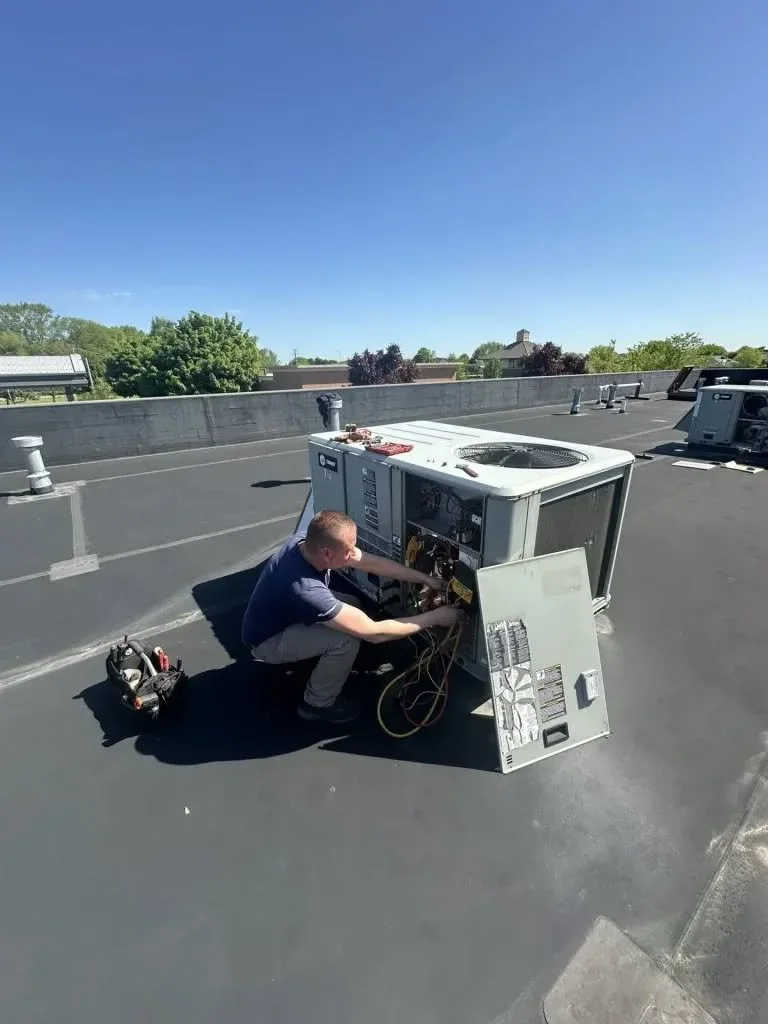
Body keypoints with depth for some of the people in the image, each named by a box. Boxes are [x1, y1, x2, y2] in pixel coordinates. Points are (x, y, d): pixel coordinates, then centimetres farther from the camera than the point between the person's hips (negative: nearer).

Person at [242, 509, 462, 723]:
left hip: (283, 615, 8)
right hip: (268, 641, -8)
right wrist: (435, 618, -26)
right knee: (347, 639, -25)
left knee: (351, 605, 5)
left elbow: (373, 562, -11)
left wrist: (425, 579, -10)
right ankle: (317, 704, 2)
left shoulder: (307, 541, -19)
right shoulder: (306, 591, -42)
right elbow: (374, 633, -36)